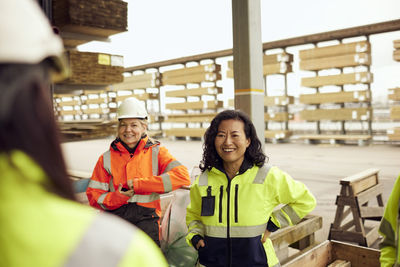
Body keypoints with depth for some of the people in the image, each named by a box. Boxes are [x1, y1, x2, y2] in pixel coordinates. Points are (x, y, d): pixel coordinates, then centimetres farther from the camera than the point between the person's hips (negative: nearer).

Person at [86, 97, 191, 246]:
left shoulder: (156, 152, 7)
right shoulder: (107, 158, 12)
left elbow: (183, 176, -9)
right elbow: (93, 194, 12)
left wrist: (139, 184, -13)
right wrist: (116, 198, -10)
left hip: (146, 215, -2)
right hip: (115, 213, 2)